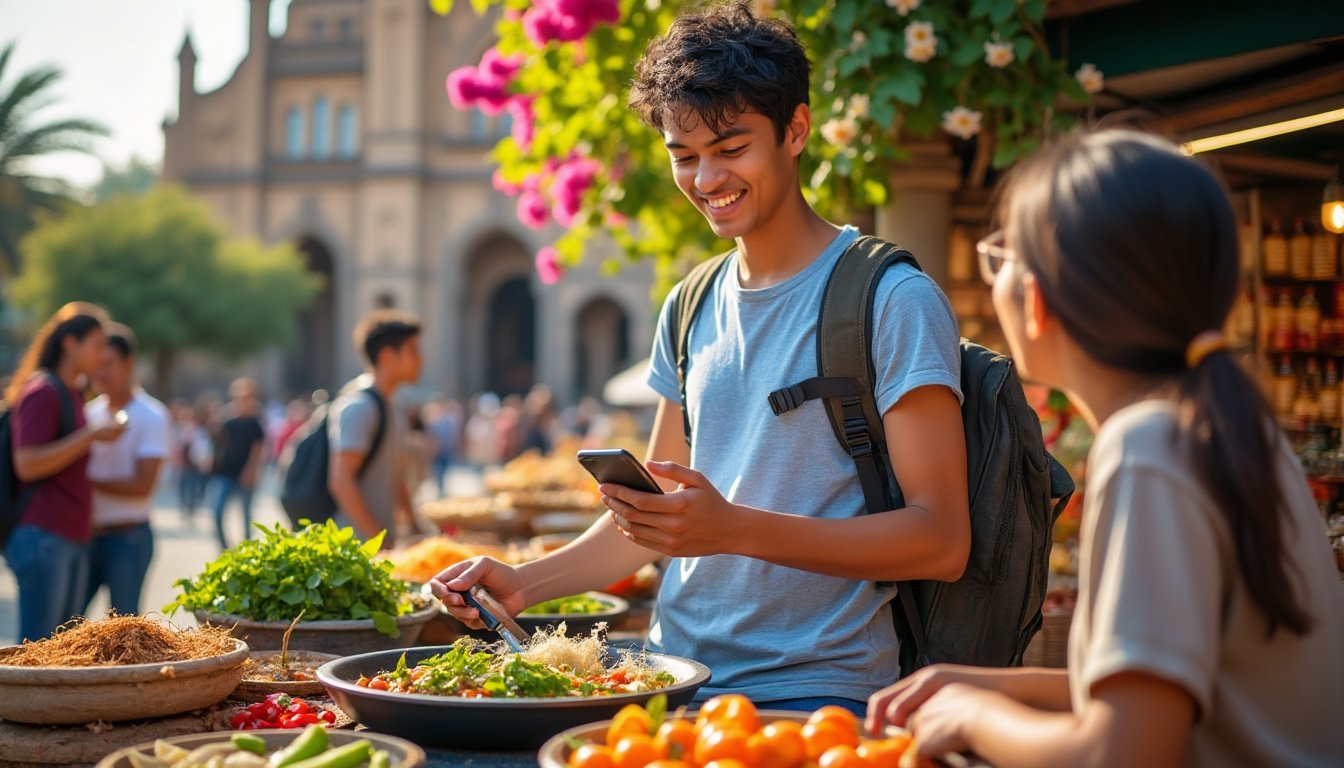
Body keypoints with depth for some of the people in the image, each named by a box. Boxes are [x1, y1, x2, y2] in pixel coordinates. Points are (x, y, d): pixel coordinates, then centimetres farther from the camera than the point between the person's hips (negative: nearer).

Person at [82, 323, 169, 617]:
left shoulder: (151, 416, -5)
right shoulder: (90, 411, 11)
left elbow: (143, 485, -12)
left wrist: (89, 481, -15)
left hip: (127, 539, -5)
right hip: (85, 535, 5)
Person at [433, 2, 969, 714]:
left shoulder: (893, 301, -7)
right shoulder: (689, 310, 15)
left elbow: (941, 540, -13)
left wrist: (735, 528, -24)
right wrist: (524, 584, 5)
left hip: (812, 689, -5)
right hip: (672, 678, 6)